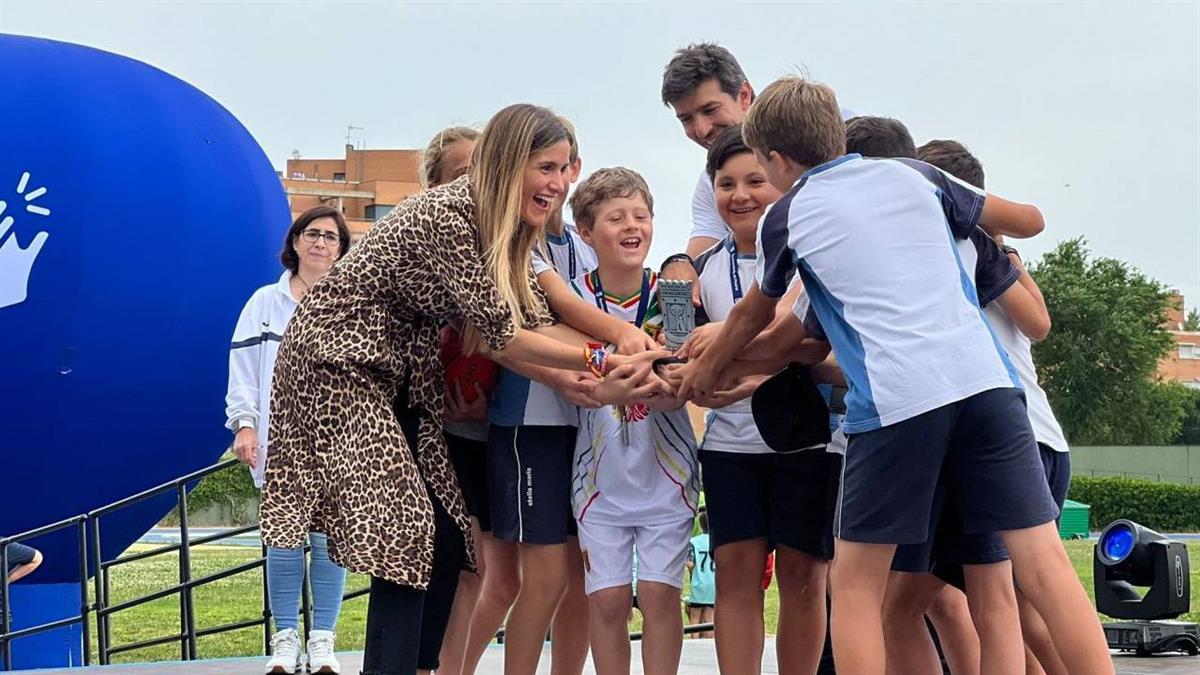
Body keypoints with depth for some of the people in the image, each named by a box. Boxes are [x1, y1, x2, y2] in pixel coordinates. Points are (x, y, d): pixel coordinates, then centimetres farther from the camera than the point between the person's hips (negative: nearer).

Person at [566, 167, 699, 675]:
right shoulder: (573, 300, -6)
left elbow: (674, 395, -11)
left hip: (665, 470, 0)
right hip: (601, 474, 0)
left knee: (660, 594, -1)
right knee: (607, 599, 1)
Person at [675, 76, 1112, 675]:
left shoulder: (787, 218, 13)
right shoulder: (915, 176, 20)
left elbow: (753, 316, 30)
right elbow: (1029, 220, 30)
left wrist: (705, 370, 48)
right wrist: (977, 221, 52)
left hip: (894, 399, -3)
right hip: (984, 379, 3)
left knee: (855, 582, 8)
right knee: (1044, 563, 1)